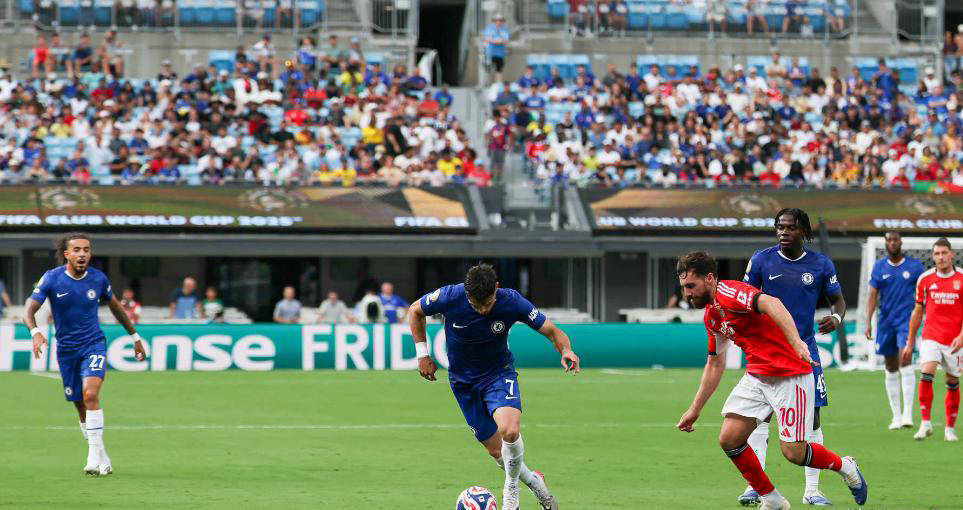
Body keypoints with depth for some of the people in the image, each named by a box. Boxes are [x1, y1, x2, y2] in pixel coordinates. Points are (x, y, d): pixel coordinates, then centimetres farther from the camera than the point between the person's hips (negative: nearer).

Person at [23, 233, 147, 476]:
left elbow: (116, 307, 14)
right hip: (66, 349, 1)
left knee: (90, 393, -24)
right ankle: (101, 459, 20)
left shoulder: (98, 279, -4)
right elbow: (29, 310, -12)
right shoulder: (52, 278, -9)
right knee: (81, 407, 6)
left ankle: (94, 455, -22)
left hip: (94, 344, -1)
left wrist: (135, 337, 20)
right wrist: (35, 332, -33)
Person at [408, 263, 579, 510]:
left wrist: (566, 350, -36)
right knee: (496, 451, 2)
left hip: (499, 373, -2)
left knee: (509, 431, -28)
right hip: (463, 380, 2)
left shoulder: (512, 302, -23)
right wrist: (422, 354, -5)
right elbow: (415, 311, -2)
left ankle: (511, 488, -1)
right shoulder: (450, 297, -23)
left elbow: (552, 331, -15)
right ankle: (534, 482, 30)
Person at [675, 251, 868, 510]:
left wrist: (795, 341, -49)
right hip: (756, 376, 9)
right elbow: (715, 364, 26)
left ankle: (845, 467, 20)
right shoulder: (711, 315, 14)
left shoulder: (729, 293, -16)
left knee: (793, 452, -10)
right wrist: (695, 409, 26)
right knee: (729, 439, -5)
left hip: (789, 374, -9)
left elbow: (770, 303, -35)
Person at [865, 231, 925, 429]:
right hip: (886, 322, 3)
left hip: (907, 319, -3)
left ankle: (908, 413, -21)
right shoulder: (879, 267, 6)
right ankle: (896, 416, 14)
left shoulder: (914, 266, 1)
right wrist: (868, 321, -7)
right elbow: (873, 295, 4)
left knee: (905, 363, -19)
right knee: (891, 369, 7)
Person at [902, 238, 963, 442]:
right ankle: (925, 423, -15)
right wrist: (910, 343, 13)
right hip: (931, 338, 0)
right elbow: (918, 312, 12)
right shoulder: (925, 279, 3)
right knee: (926, 374, -19)